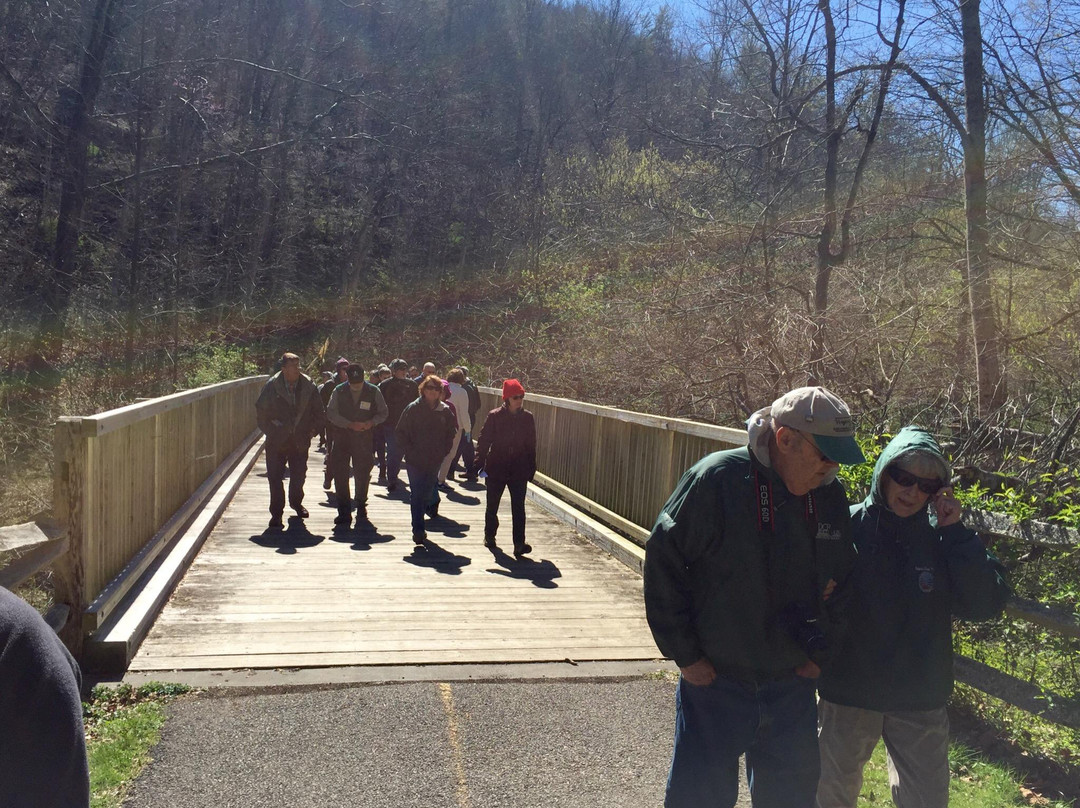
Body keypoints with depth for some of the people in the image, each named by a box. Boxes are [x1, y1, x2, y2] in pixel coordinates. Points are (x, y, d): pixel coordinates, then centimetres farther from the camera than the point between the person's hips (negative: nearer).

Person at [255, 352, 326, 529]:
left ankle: (296, 503, 38)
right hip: (277, 441, -2)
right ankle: (276, 513, 9)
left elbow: (319, 412, 7)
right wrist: (270, 431, 0)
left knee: (299, 476, 13)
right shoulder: (272, 386, -8)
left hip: (300, 440, 2)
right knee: (275, 477, -1)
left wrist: (314, 430, 3)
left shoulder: (308, 386, -3)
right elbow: (260, 411, 2)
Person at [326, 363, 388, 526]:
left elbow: (383, 413, 7)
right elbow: (331, 413, -3)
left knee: (363, 473, 7)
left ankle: (361, 507, 27)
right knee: (339, 473, -3)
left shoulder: (373, 391, -1)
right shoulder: (339, 391, -1)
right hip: (342, 437, 0)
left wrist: (371, 422, -13)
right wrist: (350, 424, -14)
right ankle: (344, 512, 5)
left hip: (364, 438, 0)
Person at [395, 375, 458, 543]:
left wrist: (443, 451, 1)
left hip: (434, 460, 2)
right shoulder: (413, 408, -3)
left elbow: (451, 433, 13)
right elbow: (401, 431, 0)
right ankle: (418, 530, -1)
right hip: (415, 460, -2)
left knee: (427, 493, 11)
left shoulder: (445, 411, 3)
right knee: (416, 495, -4)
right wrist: (409, 451, -7)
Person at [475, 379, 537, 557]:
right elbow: (484, 440, -4)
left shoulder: (527, 418, 1)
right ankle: (489, 535, 35)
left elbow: (531, 445, 8)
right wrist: (480, 462, -10)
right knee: (492, 505, 15)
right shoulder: (494, 416, -7)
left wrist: (531, 468, 9)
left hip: (519, 470, 1)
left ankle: (519, 544, -8)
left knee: (518, 508, -6)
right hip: (496, 469, 0)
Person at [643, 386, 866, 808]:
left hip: (792, 686, 5)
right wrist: (684, 654, -12)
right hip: (714, 681, -4)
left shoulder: (831, 496, -1)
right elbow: (663, 562, -14)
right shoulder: (717, 480, -18)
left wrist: (821, 653, 8)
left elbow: (840, 582, 13)